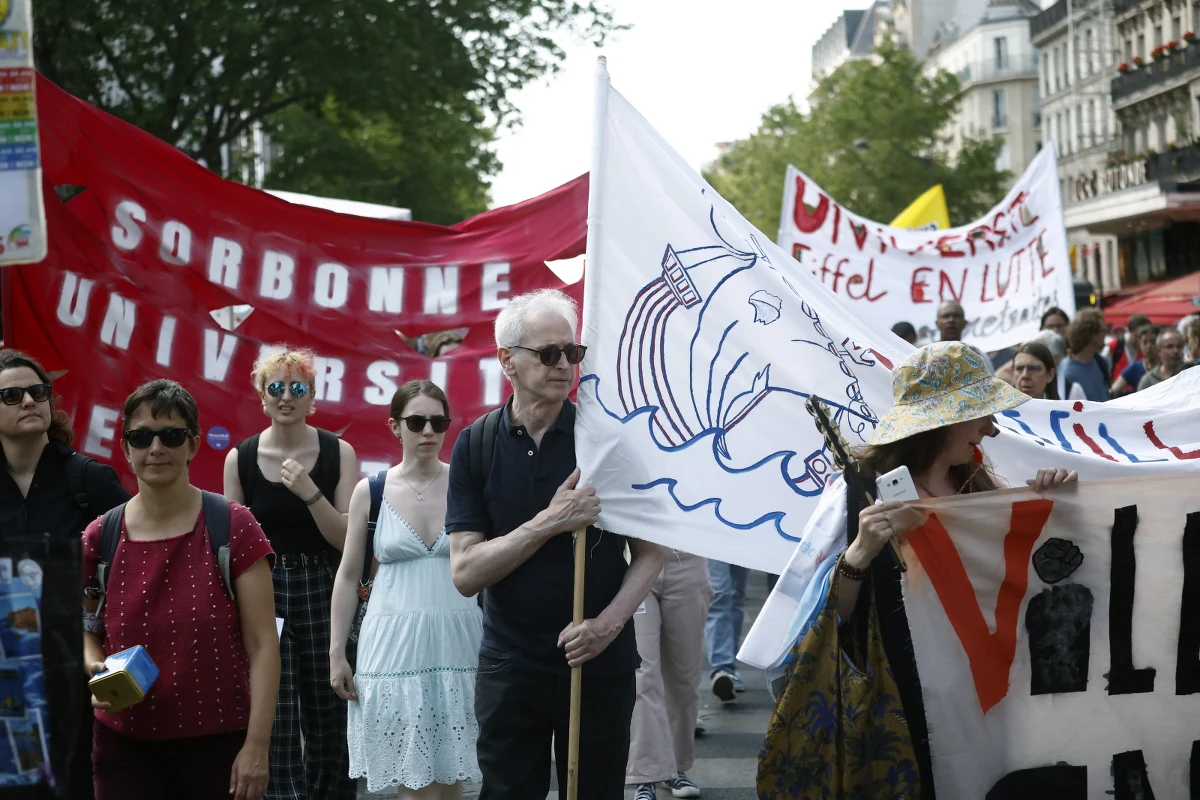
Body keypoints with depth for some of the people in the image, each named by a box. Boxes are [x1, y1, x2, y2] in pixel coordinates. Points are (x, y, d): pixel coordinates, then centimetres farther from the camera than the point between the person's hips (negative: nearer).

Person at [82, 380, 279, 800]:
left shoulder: (234, 528, -7)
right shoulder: (99, 538, 1)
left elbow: (263, 646, -8)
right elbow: (84, 629, 15)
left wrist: (257, 745, -14)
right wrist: (96, 670, -8)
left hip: (218, 744, -2)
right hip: (125, 745, 2)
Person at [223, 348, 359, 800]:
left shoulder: (338, 453, -1)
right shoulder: (240, 458, 1)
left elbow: (348, 540, -6)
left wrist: (310, 493, -20)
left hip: (323, 593, 0)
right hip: (263, 595, 0)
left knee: (329, 720, 9)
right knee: (273, 723, -3)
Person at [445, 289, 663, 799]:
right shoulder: (476, 446, -2)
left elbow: (649, 553, 0)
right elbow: (465, 573, -9)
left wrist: (609, 623, -16)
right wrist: (549, 522, -20)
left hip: (601, 665, 0)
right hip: (510, 667, 1)